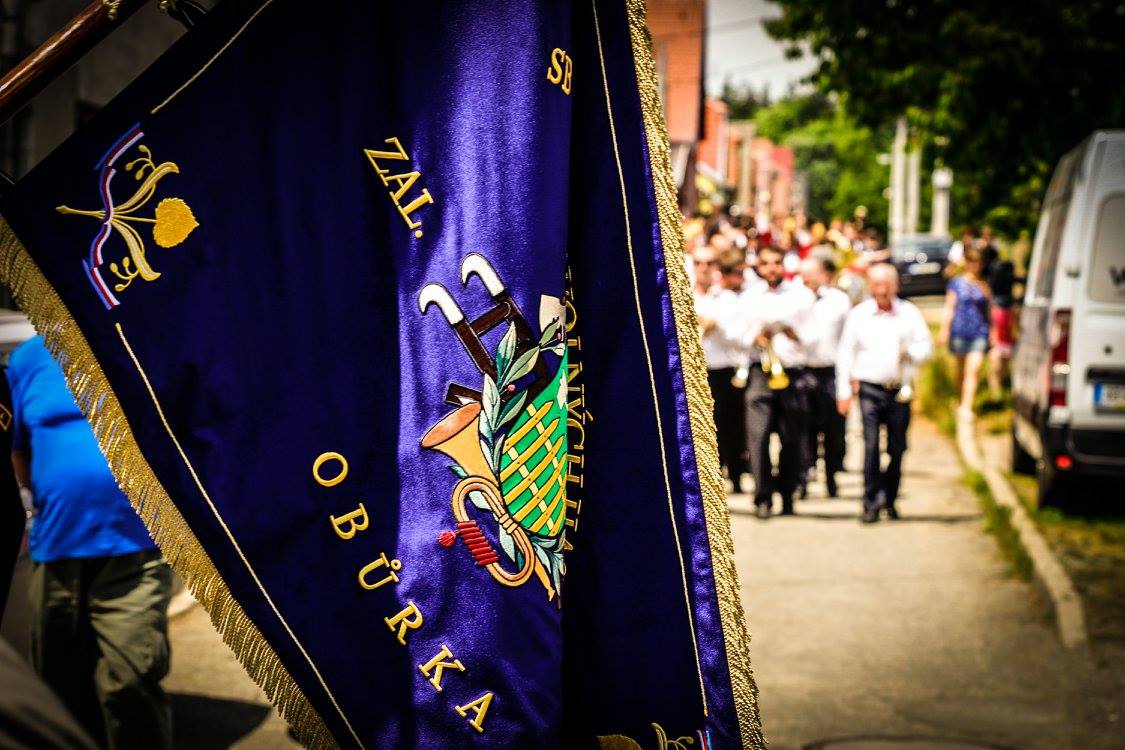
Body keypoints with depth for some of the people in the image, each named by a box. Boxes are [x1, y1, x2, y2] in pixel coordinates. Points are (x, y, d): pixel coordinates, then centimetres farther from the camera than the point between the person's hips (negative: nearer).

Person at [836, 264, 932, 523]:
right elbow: (845, 353, 6)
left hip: (900, 390, 2)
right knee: (871, 447, -10)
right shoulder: (858, 314, 5)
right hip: (870, 388, -1)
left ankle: (889, 500, 20)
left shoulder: (910, 313, 7)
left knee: (897, 448, 5)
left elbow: (926, 346, 8)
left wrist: (910, 352, -15)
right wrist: (844, 391, 2)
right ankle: (871, 503, -5)